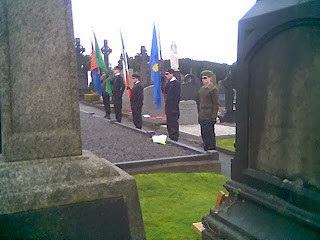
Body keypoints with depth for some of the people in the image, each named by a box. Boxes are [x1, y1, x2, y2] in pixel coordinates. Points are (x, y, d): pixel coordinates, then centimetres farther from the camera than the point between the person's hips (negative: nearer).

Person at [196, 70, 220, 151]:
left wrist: (213, 116, -15)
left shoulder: (213, 89, -8)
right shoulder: (201, 89, 15)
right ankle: (206, 150, 21)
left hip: (209, 117, -7)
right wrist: (199, 114, 14)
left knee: (209, 134, -5)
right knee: (204, 134, 11)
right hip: (202, 116, 7)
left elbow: (216, 104, -10)